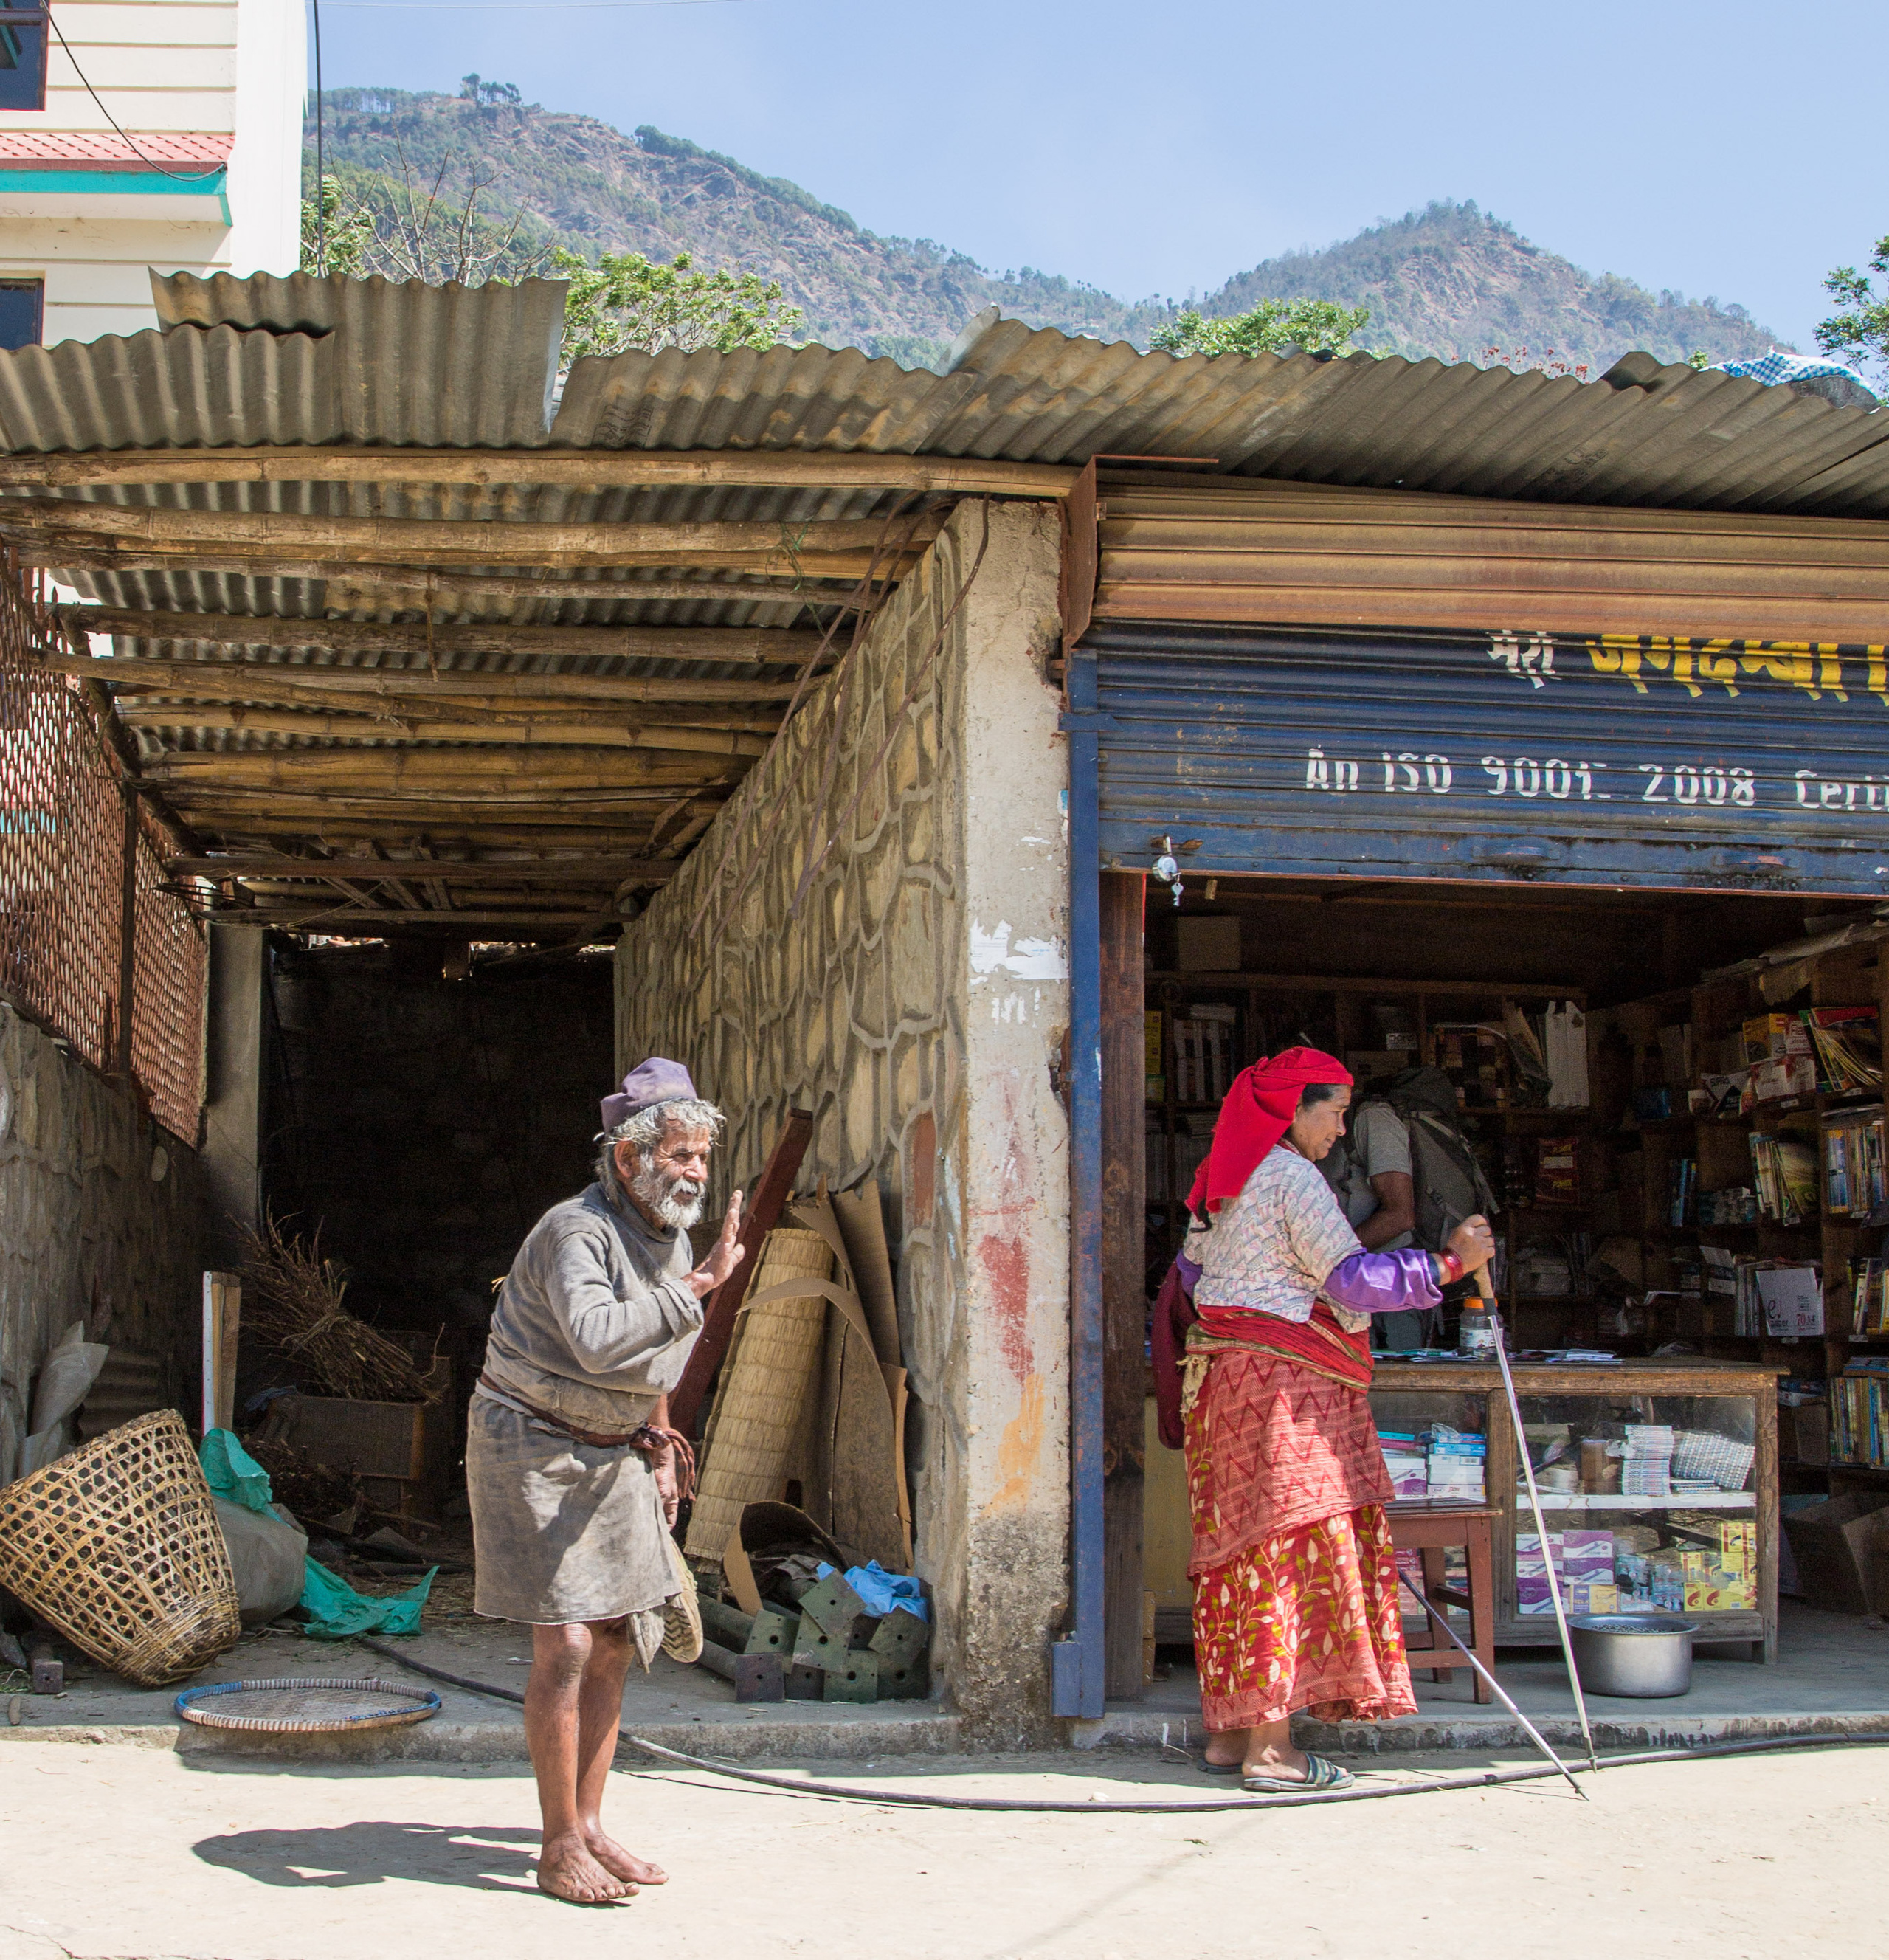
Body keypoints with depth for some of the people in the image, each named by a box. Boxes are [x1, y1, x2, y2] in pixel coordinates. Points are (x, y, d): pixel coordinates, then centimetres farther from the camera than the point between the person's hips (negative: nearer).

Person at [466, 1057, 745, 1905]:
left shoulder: (670, 1236, 6)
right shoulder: (577, 1232, -23)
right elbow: (597, 1341, -41)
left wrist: (657, 1445, 17)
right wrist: (697, 1285, -35)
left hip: (612, 1454, 8)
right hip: (535, 1446, -8)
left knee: (615, 1642, 8)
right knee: (565, 1645, -10)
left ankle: (589, 1828, 18)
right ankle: (559, 1850, -2)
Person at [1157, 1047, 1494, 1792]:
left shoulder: (1229, 1181, 18)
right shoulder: (1292, 1179, -10)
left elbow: (1182, 1279, 20)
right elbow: (1352, 1279, -16)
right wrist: (1450, 1263, -15)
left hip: (1224, 1370, 10)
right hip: (1282, 1376, -10)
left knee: (1239, 1548, 9)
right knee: (1291, 1542, -9)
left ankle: (1230, 1730, 11)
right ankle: (1271, 1745, -12)